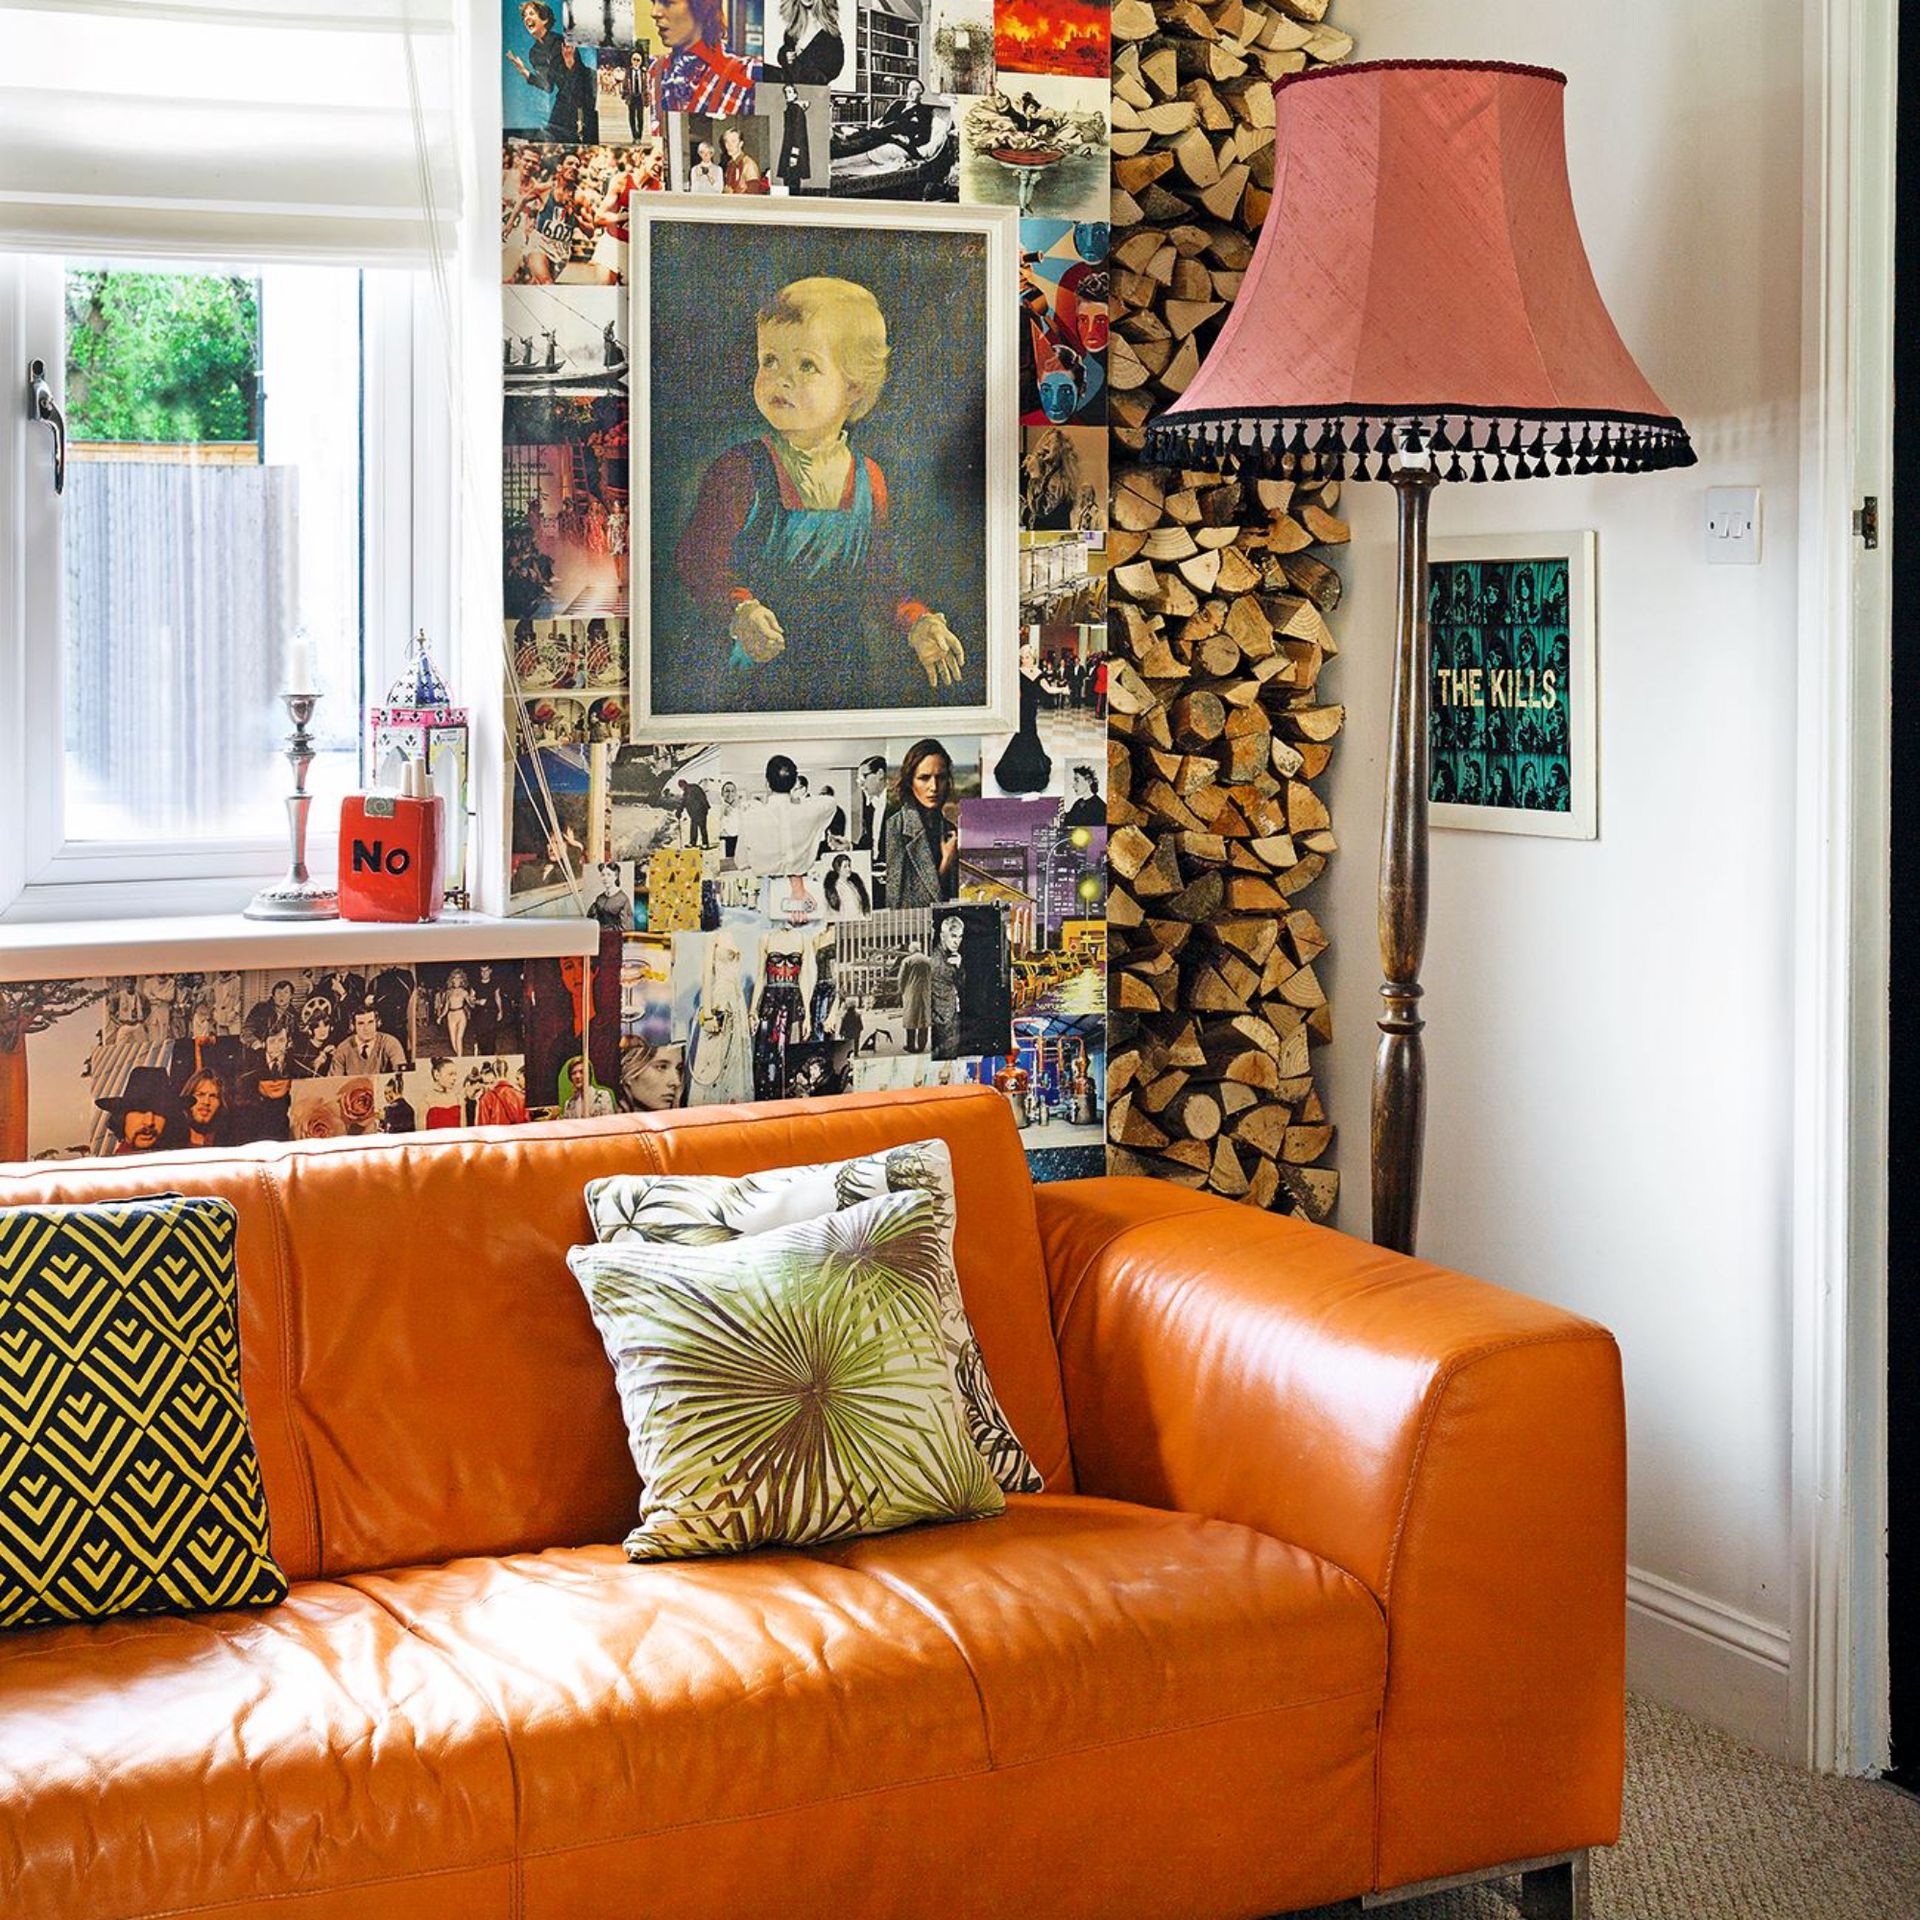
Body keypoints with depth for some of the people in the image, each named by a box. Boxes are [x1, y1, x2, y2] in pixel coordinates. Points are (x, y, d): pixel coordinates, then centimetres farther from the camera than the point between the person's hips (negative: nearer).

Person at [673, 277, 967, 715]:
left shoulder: (868, 480, 4)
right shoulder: (740, 470, -8)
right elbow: (701, 559, -12)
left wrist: (917, 623, 0)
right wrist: (740, 611, -29)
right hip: (756, 675, -4)